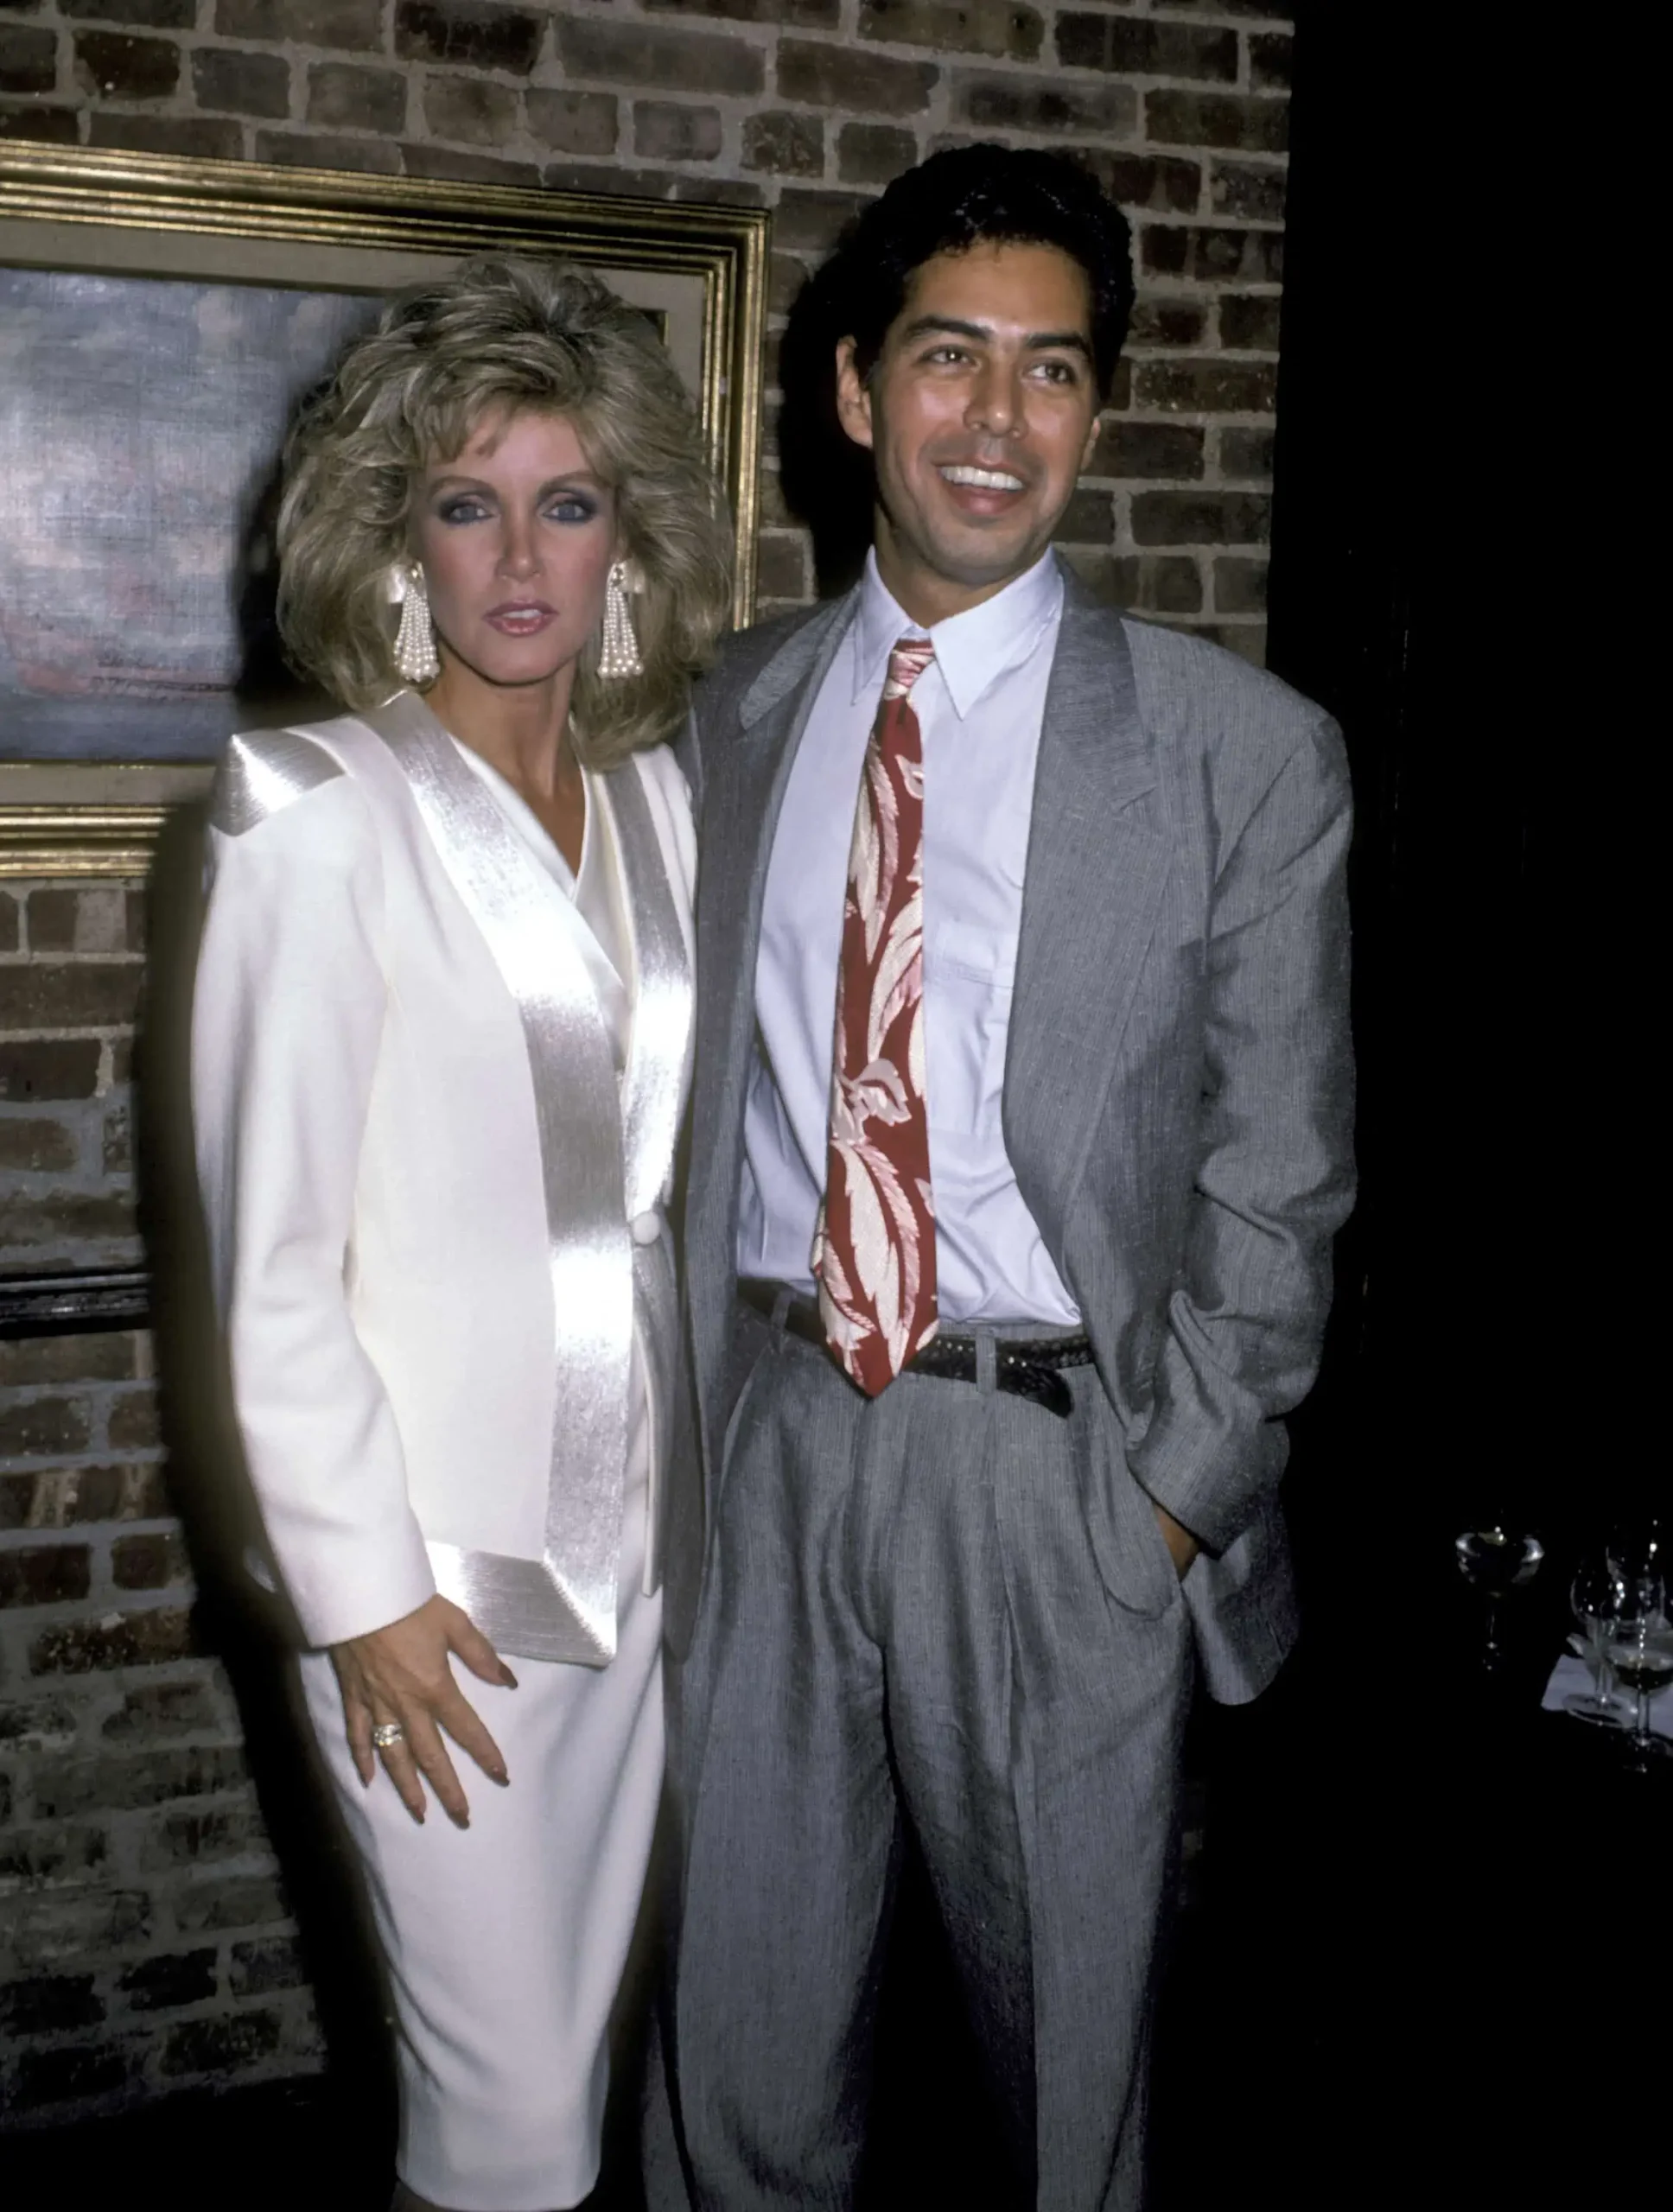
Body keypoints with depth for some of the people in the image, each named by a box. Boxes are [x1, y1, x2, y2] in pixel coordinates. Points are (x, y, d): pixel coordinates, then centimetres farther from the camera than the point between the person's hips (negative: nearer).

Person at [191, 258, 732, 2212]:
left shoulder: (654, 795, 6)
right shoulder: (324, 818, -12)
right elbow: (270, 1254, -12)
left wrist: (692, 1485, 10)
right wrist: (360, 1589, -11)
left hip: (633, 1530, 6)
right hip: (444, 1566, -5)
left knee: (573, 2036, 17)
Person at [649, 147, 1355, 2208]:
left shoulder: (1246, 753, -5)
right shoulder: (732, 716, 6)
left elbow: (1279, 1182, -4)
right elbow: (692, 1089, 10)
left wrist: (1180, 1493, -9)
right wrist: (676, 1405, 4)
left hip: (1058, 1463, -2)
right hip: (769, 1434, 3)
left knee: (1068, 2022, 15)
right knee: (741, 2029, 16)